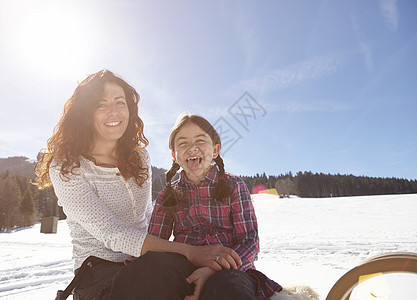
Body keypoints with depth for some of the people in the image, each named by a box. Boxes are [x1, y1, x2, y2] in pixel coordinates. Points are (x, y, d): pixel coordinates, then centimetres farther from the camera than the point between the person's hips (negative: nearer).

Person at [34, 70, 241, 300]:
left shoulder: (139, 156, 9)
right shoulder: (65, 168, -9)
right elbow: (113, 235, -20)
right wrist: (188, 252, -31)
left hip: (143, 266, 5)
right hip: (99, 274, -4)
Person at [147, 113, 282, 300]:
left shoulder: (233, 186, 8)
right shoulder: (167, 196, 16)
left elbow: (250, 241, 0)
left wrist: (212, 269, -18)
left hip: (230, 272, -1)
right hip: (185, 274, 1)